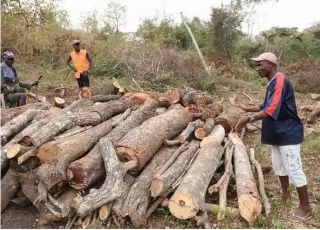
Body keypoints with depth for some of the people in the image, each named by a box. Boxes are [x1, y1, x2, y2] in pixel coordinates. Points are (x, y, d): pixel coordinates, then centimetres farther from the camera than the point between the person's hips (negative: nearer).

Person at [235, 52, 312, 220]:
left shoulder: (280, 81, -21)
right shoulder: (272, 83, 10)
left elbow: (272, 110, -31)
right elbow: (266, 106, 20)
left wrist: (249, 119, -36)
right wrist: (247, 109, 18)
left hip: (288, 134, -10)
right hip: (278, 134, 10)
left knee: (294, 170, 0)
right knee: (278, 166, 21)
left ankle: (305, 207, 16)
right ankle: (285, 194, 41)